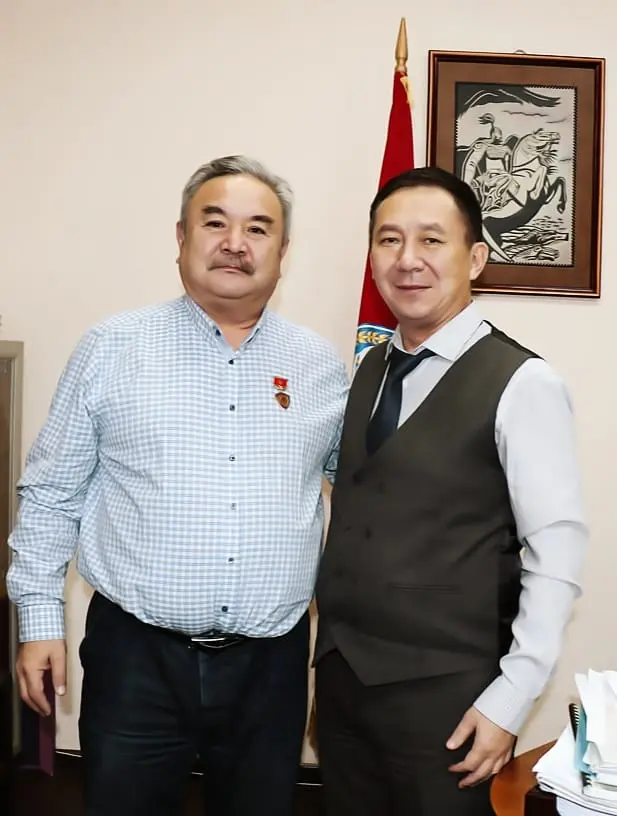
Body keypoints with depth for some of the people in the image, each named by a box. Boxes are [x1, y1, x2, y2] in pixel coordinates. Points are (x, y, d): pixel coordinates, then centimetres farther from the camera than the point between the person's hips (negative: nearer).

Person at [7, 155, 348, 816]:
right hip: (136, 659, -1)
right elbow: (50, 496, 2)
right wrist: (40, 619, -1)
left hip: (271, 663, 2)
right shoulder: (110, 349, -1)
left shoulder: (319, 365, 4)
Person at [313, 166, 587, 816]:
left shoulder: (521, 385, -13)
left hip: (443, 694, -5)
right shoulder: (367, 370, 6)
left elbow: (556, 556, -14)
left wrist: (509, 701, -15)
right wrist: (331, 657, 7)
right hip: (339, 676, 6)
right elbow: (351, 510, 8)